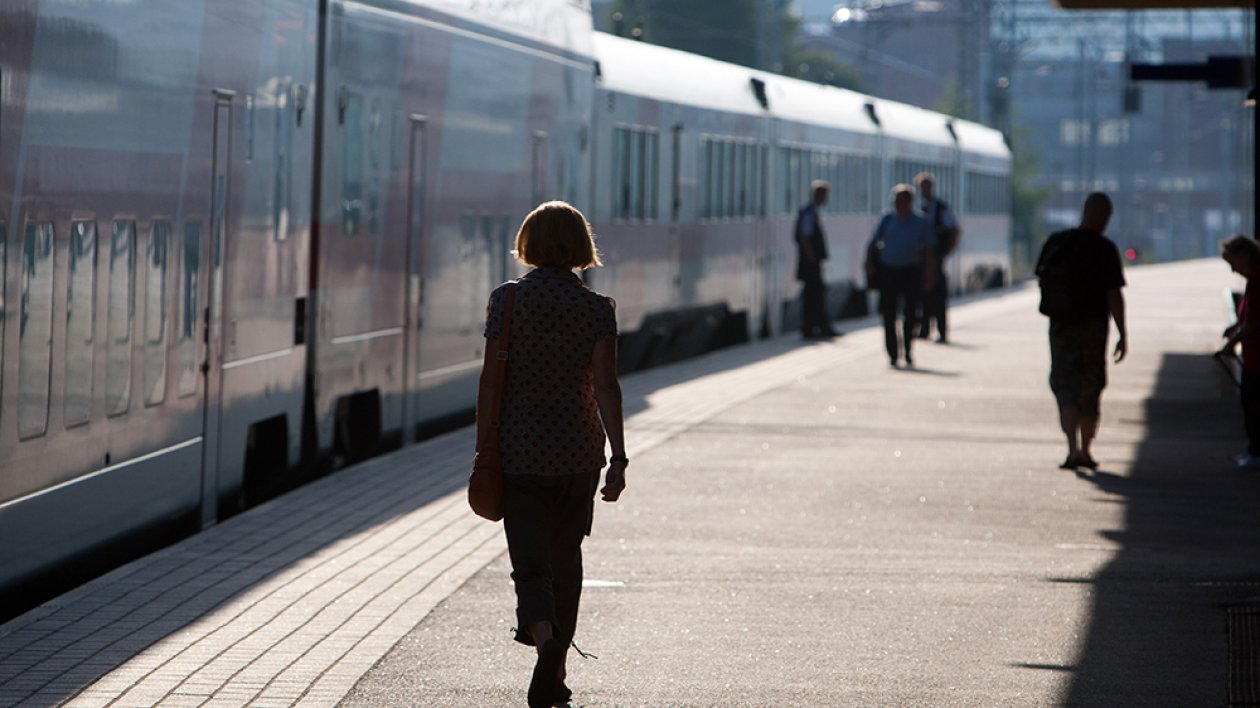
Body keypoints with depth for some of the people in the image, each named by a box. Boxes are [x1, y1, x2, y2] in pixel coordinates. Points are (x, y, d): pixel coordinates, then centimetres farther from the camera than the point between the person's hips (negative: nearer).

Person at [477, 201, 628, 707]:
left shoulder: (507, 300, -6)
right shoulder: (597, 308, -4)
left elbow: (491, 380, -5)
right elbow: (605, 386, -11)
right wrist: (618, 457, -9)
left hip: (518, 451, -1)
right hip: (578, 452, 1)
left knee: (530, 563, -1)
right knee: (565, 560, 16)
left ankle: (545, 638, -32)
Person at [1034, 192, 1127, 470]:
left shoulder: (1055, 242, -1)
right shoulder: (1104, 249, -12)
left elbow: (1041, 279, 9)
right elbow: (1114, 295, -13)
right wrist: (1123, 335, -8)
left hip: (1061, 326, 2)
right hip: (1094, 327, -2)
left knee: (1065, 385, 3)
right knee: (1091, 388, 13)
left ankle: (1073, 447, -16)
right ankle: (1085, 451, 21)